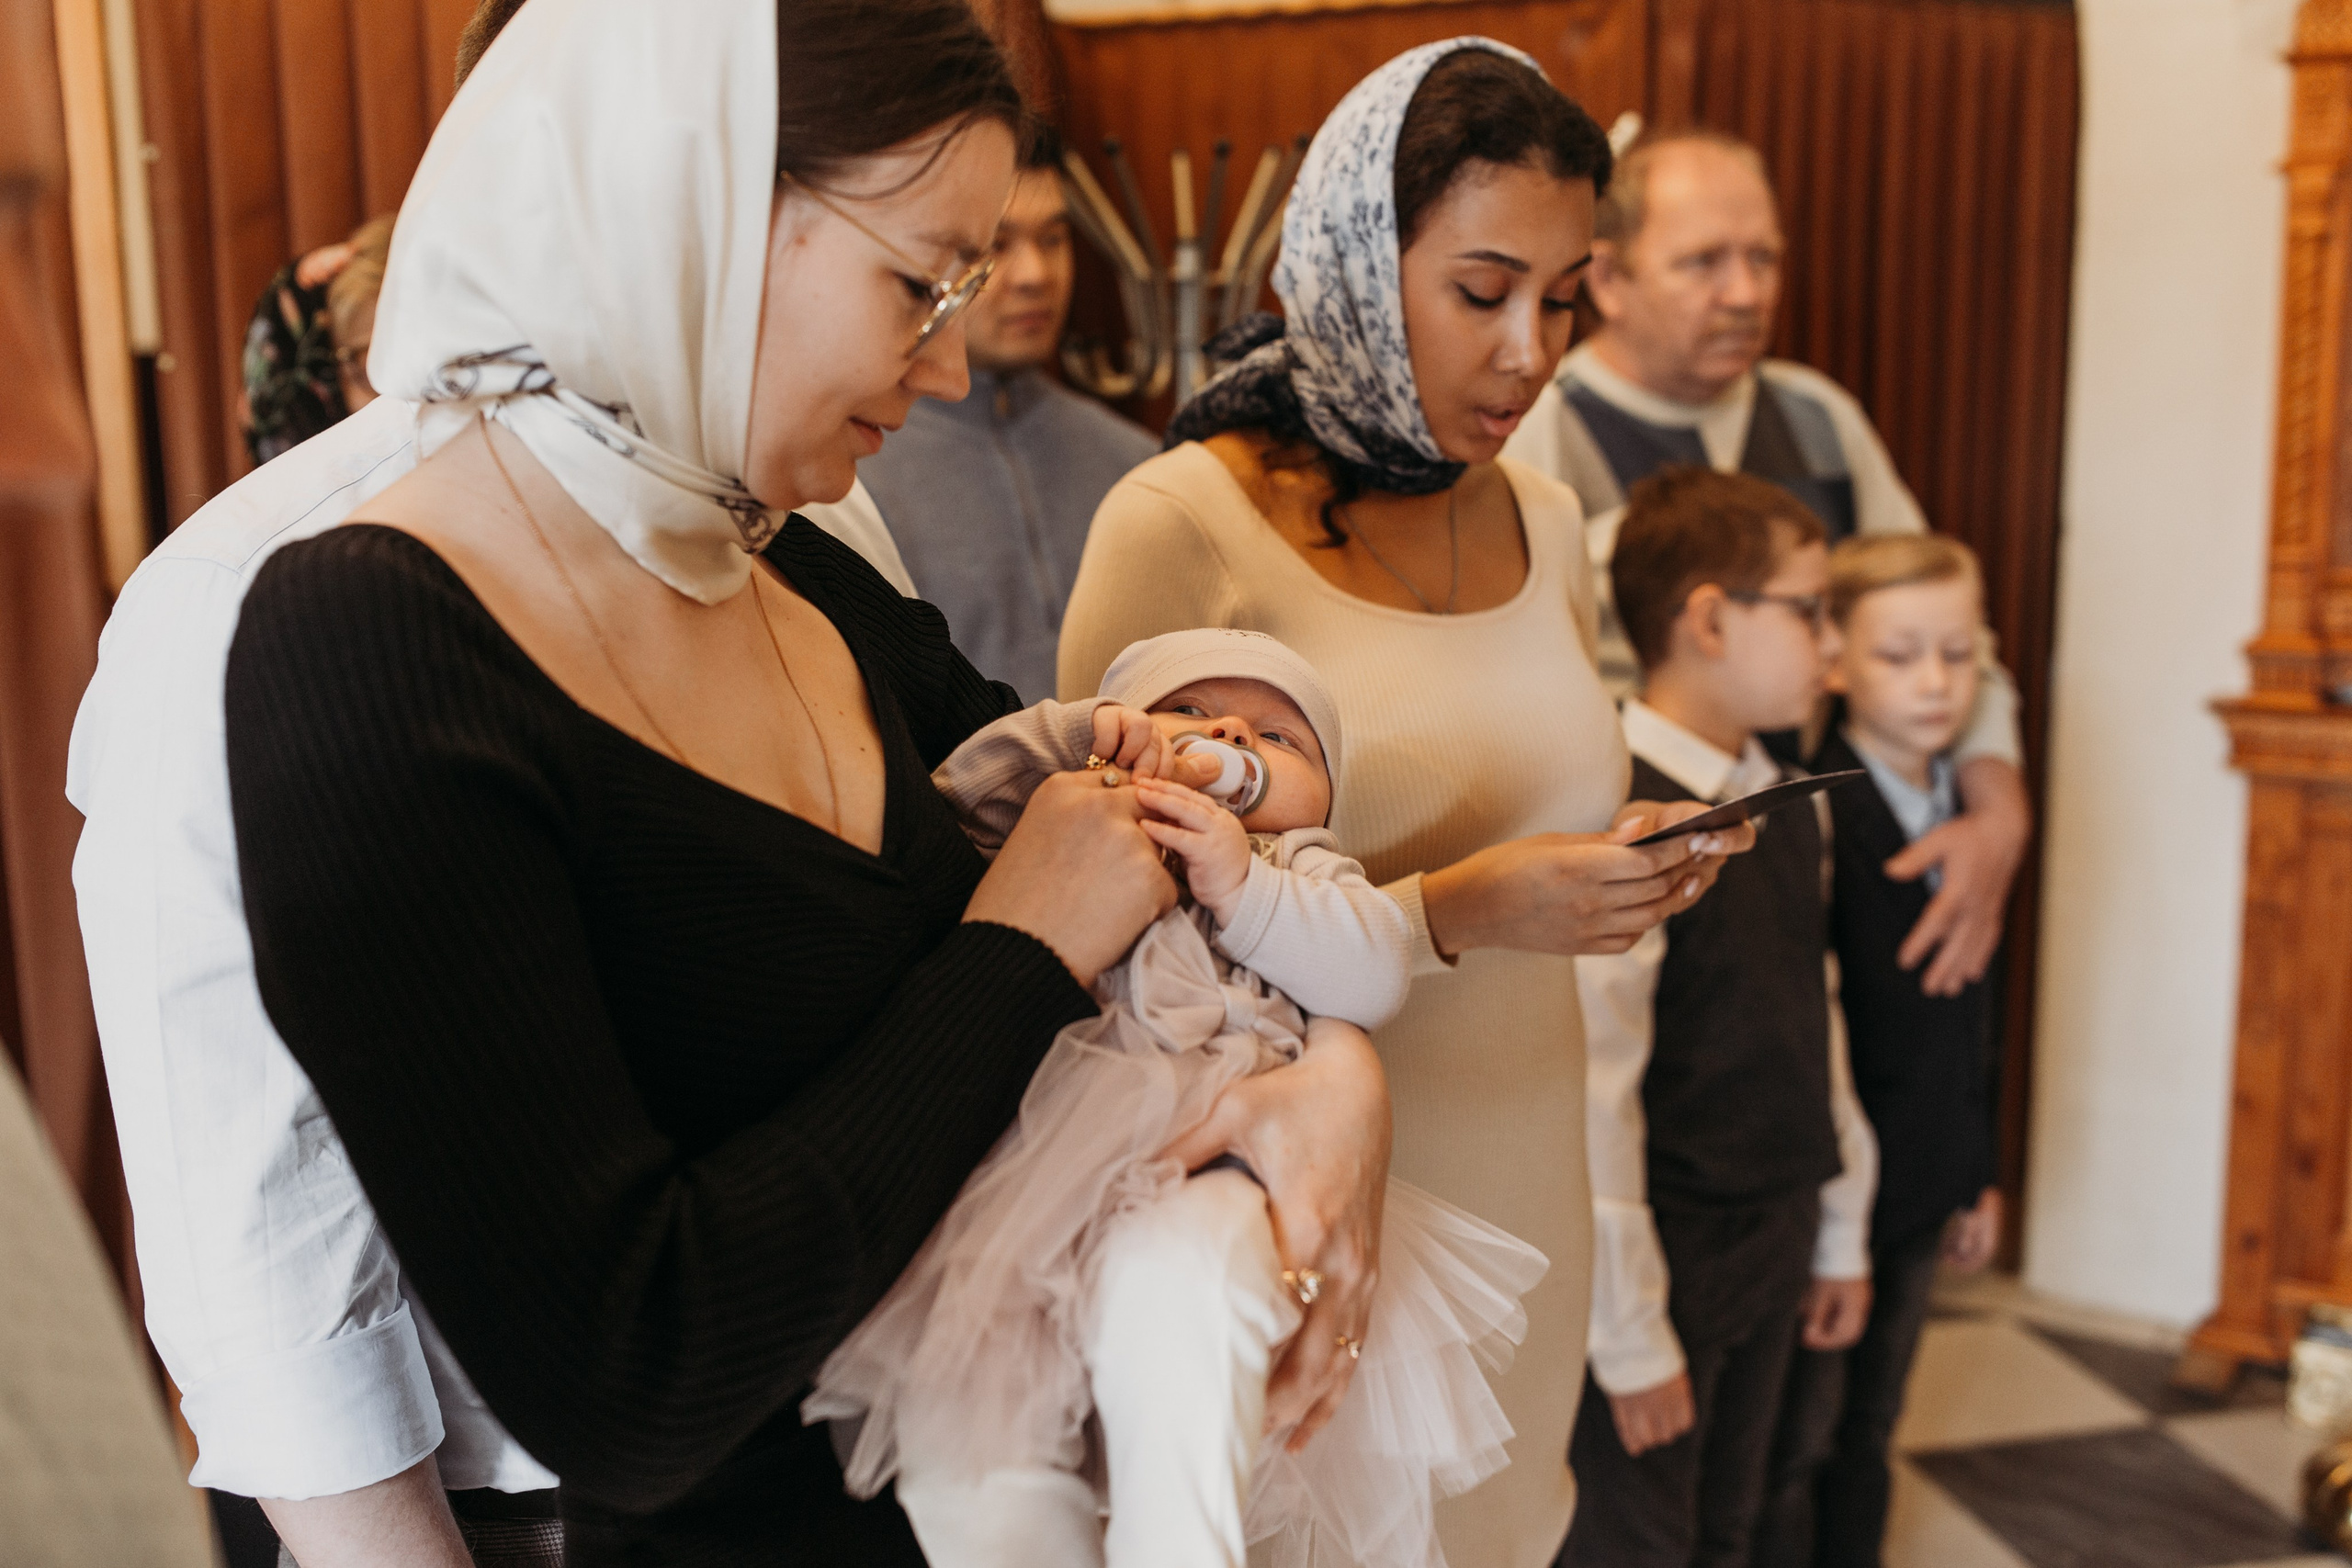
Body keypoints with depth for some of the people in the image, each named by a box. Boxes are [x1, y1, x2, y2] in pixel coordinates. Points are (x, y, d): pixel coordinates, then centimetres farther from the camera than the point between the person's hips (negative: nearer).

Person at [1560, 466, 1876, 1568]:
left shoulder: (1785, 807, 5)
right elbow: (1592, 1096, -22)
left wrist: (1841, 1232, 16)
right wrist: (1631, 1339, -18)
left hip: (1772, 1256, 8)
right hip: (1670, 1261, -8)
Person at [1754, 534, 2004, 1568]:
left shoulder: (1969, 812, 6)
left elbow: (1977, 1014, 13)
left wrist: (1979, 1173, 15)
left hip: (1923, 1187, 7)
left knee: (1867, 1432, 20)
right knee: (1795, 1444, 6)